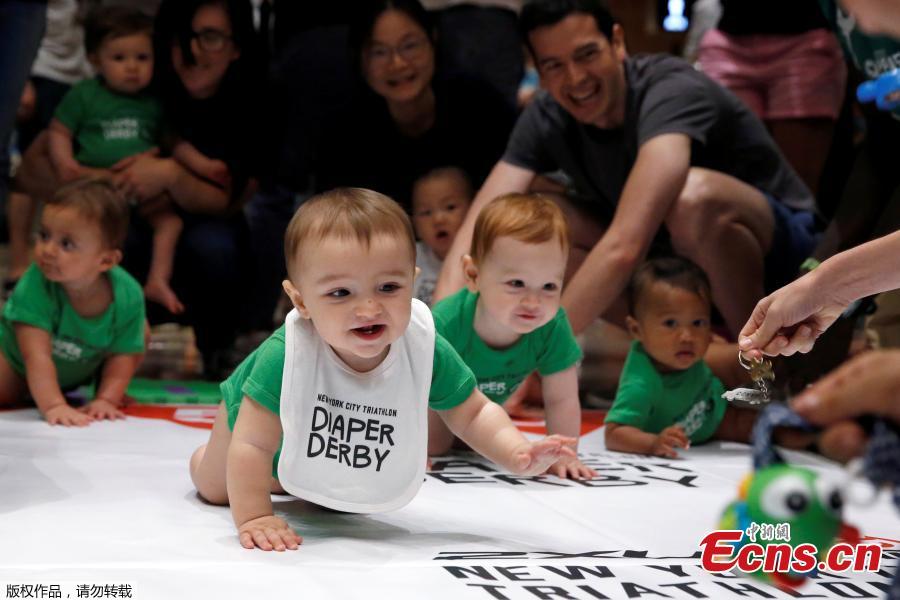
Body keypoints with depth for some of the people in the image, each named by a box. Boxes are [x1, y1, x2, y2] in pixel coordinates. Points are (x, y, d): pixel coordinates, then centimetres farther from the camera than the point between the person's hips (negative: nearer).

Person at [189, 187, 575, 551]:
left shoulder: (426, 351, -36)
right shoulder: (286, 353, -47)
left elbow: (473, 414, -23)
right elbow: (251, 445, -39)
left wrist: (517, 455, -38)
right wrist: (253, 518, -40)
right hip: (261, 414, -2)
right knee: (213, 489, 25)